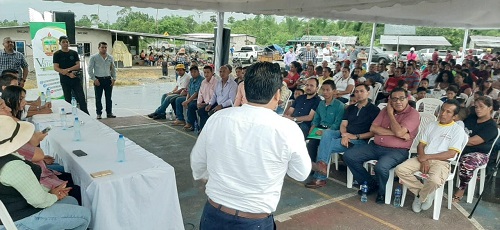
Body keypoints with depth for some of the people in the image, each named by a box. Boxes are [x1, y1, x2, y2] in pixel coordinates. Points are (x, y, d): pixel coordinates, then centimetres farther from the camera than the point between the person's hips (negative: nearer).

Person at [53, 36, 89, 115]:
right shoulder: (57, 54, 1)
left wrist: (68, 69, -15)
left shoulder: (74, 53, 8)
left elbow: (78, 65, 0)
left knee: (81, 99, -3)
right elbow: (56, 68, -7)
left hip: (76, 79, 1)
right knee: (68, 100, 5)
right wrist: (69, 74, -16)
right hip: (65, 80, -1)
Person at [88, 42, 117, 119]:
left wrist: (114, 78, 5)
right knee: (98, 98, 2)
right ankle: (99, 113, 10)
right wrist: (94, 79, -9)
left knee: (108, 97, 6)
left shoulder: (110, 57, 7)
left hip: (108, 79, 3)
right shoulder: (93, 57, -3)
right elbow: (90, 69, -3)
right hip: (98, 80, -3)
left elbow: (113, 69, 14)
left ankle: (109, 113, 14)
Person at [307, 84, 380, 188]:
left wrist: (356, 136, -17)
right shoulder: (350, 108, 21)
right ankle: (321, 164, -36)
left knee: (327, 145, -26)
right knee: (327, 132, -26)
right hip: (345, 135, 6)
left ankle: (319, 177, -20)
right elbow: (343, 125, 10)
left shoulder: (374, 110, 3)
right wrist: (344, 135, -12)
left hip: (360, 140, -5)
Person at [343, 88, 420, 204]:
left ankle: (382, 192, -1)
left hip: (397, 151, -6)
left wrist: (390, 113, -8)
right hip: (376, 146, 6)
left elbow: (399, 132, -22)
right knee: (348, 155, -7)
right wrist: (394, 133, -13)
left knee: (381, 167, -36)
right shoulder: (386, 110, 11)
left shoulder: (413, 114, -6)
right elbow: (373, 128, 0)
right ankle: (370, 184, 9)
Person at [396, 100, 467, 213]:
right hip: (423, 159, 5)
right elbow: (421, 145, 11)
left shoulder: (458, 130, 2)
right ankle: (426, 193, -2)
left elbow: (451, 153, -8)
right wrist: (423, 160, -9)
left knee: (435, 180, -37)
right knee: (400, 169, -20)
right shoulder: (431, 125, 17)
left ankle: (420, 197, -2)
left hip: (442, 161, -5)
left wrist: (427, 157, -12)